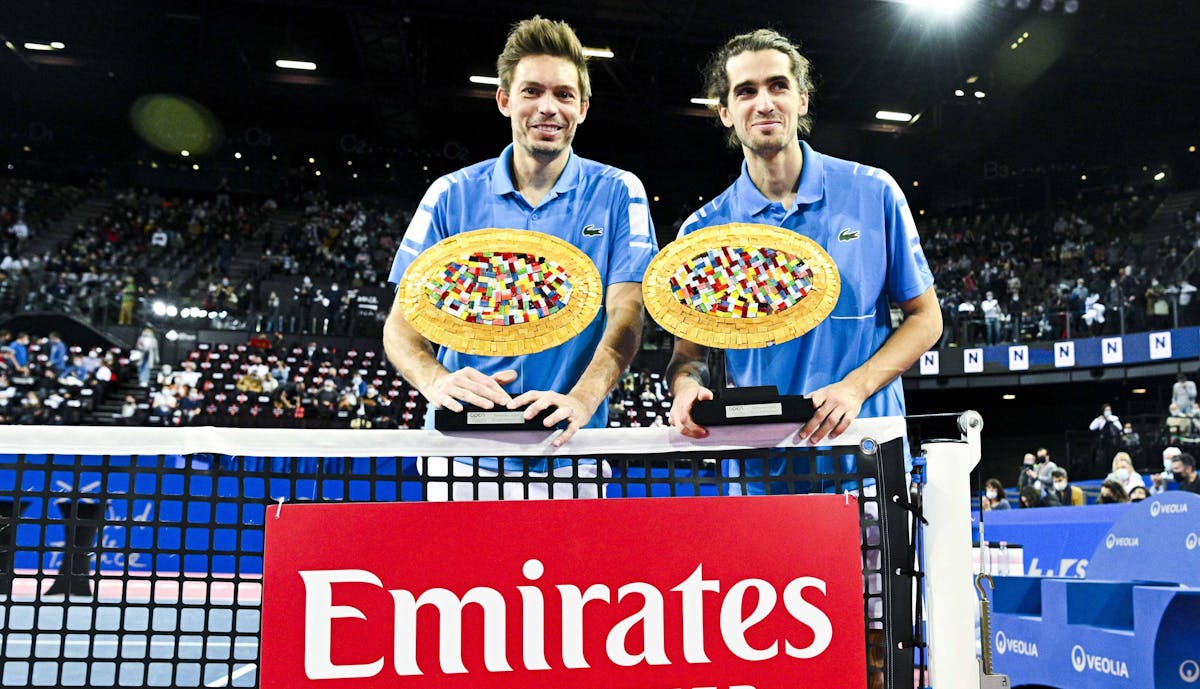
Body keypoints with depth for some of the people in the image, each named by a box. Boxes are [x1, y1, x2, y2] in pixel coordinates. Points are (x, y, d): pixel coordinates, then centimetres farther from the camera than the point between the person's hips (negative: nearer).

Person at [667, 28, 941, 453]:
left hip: (863, 441, -1)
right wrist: (688, 386, -14)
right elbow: (689, 349, 9)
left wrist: (855, 387, -9)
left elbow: (925, 318, 6)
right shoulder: (702, 230, 4)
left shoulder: (873, 193, 2)